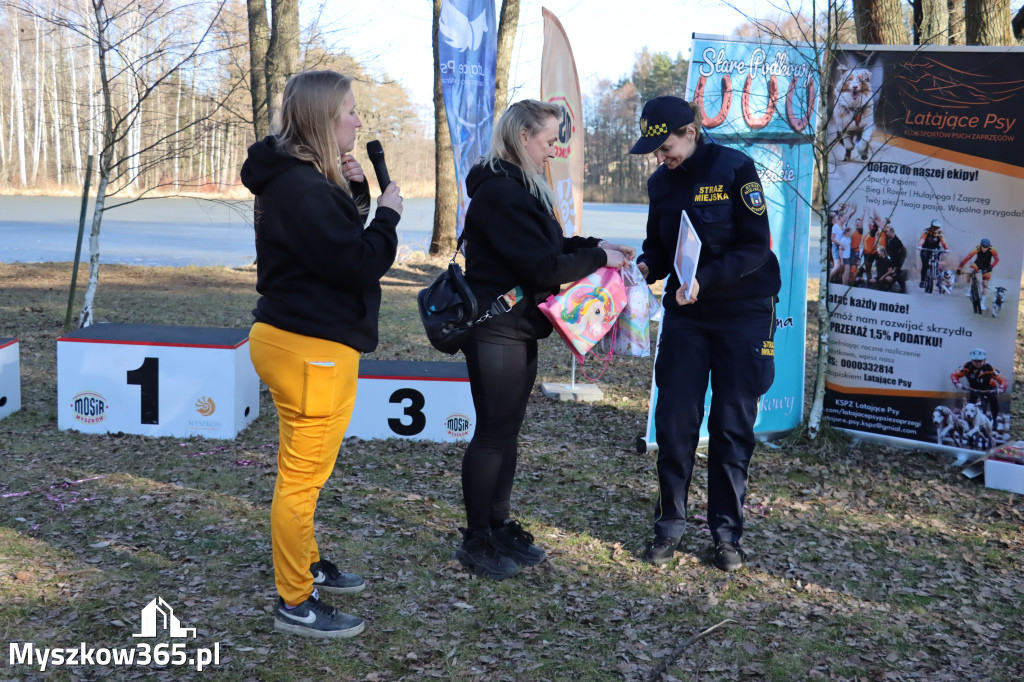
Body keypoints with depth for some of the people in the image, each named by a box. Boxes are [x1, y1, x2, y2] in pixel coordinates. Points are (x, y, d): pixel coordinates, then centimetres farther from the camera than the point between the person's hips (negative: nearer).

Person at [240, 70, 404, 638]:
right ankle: (296, 605, 10)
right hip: (312, 348, -11)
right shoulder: (301, 188, -22)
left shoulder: (308, 179, 12)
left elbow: (342, 239, 16)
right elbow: (359, 263, -24)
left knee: (305, 470, 23)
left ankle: (307, 565, 39)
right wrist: (387, 213, -9)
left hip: (315, 342, 11)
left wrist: (356, 191, 1)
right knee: (302, 476, -1)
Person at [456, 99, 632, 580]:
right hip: (496, 330, -10)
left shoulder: (521, 187, 15)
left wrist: (594, 245, 8)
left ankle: (500, 527, 27)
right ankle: (476, 541, 10)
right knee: (493, 432, -2)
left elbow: (546, 247, 20)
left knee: (506, 431, 15)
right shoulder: (499, 191, -19)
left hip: (518, 329, 10)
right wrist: (599, 259, -10)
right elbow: (542, 266, -21)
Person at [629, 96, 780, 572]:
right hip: (685, 313, 4)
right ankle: (670, 524, 15)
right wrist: (647, 266, -10)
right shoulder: (661, 183, 5)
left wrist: (705, 279, -27)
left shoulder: (735, 169, -12)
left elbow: (755, 247, -16)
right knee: (674, 420, 1)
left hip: (743, 313, -4)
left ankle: (727, 532, 14)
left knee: (732, 425, 3)